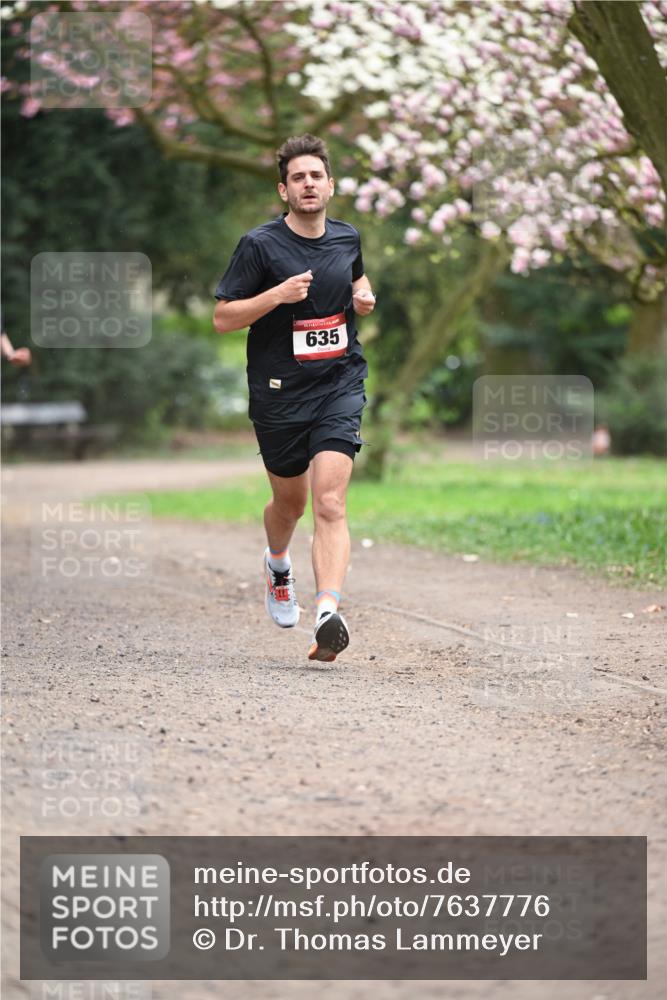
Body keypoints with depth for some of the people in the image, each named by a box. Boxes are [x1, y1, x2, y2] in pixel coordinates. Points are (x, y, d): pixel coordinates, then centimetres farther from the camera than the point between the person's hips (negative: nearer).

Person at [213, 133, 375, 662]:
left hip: (340, 384, 1)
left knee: (329, 503, -15)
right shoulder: (260, 245, -8)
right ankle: (278, 564, 51)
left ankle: (329, 614, -26)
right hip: (279, 391, -1)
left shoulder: (347, 237, 6)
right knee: (290, 503, 16)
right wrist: (279, 294, -22)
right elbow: (222, 318, -8)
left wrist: (364, 296, 6)